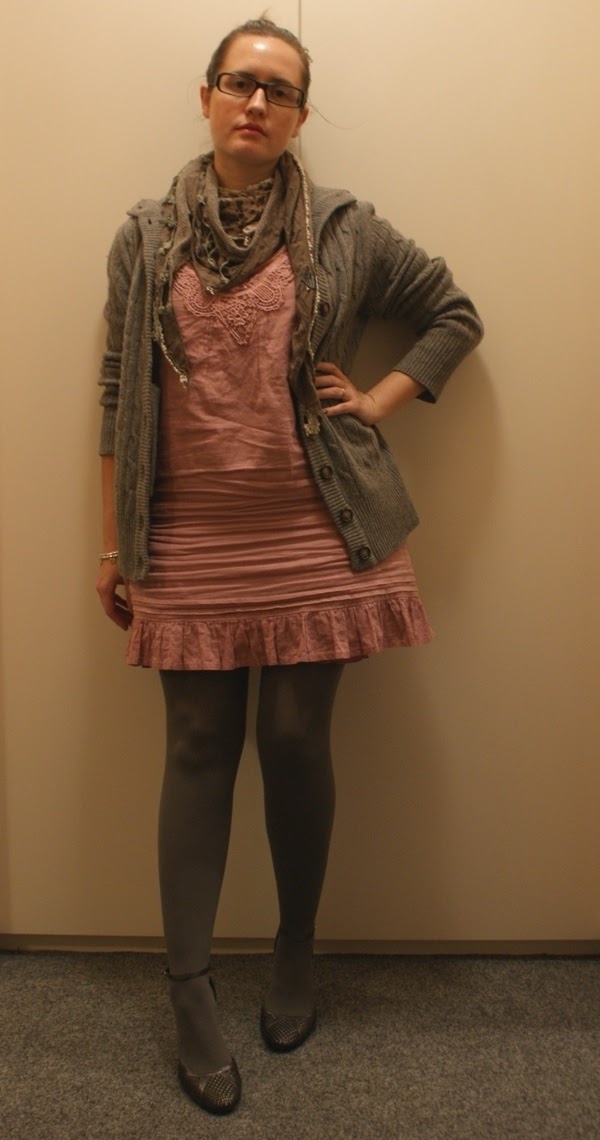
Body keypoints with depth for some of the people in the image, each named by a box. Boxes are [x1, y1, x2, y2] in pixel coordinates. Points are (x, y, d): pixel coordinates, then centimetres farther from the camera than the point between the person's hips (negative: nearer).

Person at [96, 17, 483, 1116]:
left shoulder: (345, 229, 5)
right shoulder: (146, 238, 7)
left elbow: (454, 313, 15)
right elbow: (119, 397, 7)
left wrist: (379, 402, -1)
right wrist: (112, 545, 5)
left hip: (315, 534, 0)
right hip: (190, 541, 1)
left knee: (296, 743, 5)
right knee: (198, 752, 4)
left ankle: (296, 950, 29)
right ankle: (190, 989, 17)